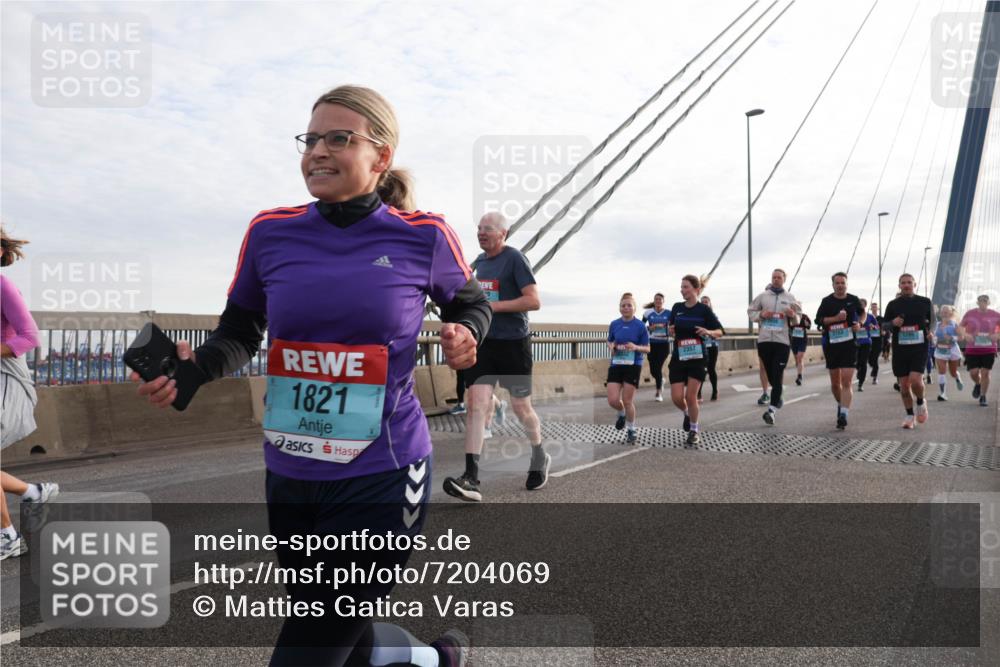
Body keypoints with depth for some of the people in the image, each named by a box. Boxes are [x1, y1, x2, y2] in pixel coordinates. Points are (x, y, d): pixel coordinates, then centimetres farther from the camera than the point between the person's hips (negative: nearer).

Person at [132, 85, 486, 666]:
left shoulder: (423, 236, -7)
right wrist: (194, 368, -12)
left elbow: (471, 303, 12)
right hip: (289, 478, 5)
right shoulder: (271, 233, -1)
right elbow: (240, 334, 9)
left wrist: (464, 335, -11)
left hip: (381, 479, -4)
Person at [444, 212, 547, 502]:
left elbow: (533, 301, -17)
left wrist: (494, 306, -21)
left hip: (513, 342, -5)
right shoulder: (479, 261, 12)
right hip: (483, 341, 5)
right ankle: (471, 479, -14)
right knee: (477, 404, -9)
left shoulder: (514, 258, -9)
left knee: (521, 406, 7)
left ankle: (540, 458, 34)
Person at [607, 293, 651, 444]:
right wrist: (611, 347, -5)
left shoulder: (640, 326, -6)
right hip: (616, 365, 3)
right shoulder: (614, 324, 4)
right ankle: (622, 414, 30)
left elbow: (647, 349, -1)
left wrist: (636, 347, -21)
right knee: (613, 400, -5)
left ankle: (631, 430, 21)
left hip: (633, 365, -3)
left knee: (627, 401, 0)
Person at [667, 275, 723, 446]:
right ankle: (687, 413, 31)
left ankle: (694, 430, 17)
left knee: (691, 396, -4)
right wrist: (671, 331, -6)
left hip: (697, 358, -3)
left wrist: (708, 331, -22)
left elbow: (719, 331, -1)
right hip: (678, 357, 3)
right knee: (677, 398, -4)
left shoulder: (704, 309, -6)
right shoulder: (677, 307, 4)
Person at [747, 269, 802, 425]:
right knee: (769, 374, 12)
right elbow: (750, 311, 12)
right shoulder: (762, 296, 8)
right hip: (764, 340, 2)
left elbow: (797, 322, 11)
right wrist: (761, 314, -8)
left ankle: (772, 410, -12)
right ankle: (778, 394, 40)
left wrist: (793, 316, -12)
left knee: (777, 376, -9)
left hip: (782, 341, -2)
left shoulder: (790, 298, 8)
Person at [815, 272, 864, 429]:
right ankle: (841, 405, 38)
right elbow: (819, 320, -3)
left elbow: (862, 313, 23)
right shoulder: (827, 301, 3)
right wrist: (836, 318, -16)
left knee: (847, 381, -12)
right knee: (835, 382, 12)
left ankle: (843, 415, -16)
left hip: (850, 344, -1)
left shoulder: (854, 300, 5)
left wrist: (859, 324, 4)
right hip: (831, 344, 2)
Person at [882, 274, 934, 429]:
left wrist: (930, 331, -5)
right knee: (904, 384, 4)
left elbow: (932, 320, 16)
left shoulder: (925, 302, 5)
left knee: (915, 380, -17)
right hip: (900, 348, 2)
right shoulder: (893, 304, 6)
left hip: (919, 348, -2)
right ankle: (909, 416, 19)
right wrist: (893, 323, -10)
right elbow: (885, 324, 12)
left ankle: (921, 403, 15)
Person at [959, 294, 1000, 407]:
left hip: (989, 350, 0)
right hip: (972, 349, 0)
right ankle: (978, 384, 31)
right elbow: (960, 327, 7)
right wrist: (965, 335, -13)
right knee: (973, 372, -5)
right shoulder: (970, 314, -1)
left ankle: (982, 397, 13)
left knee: (985, 373, -2)